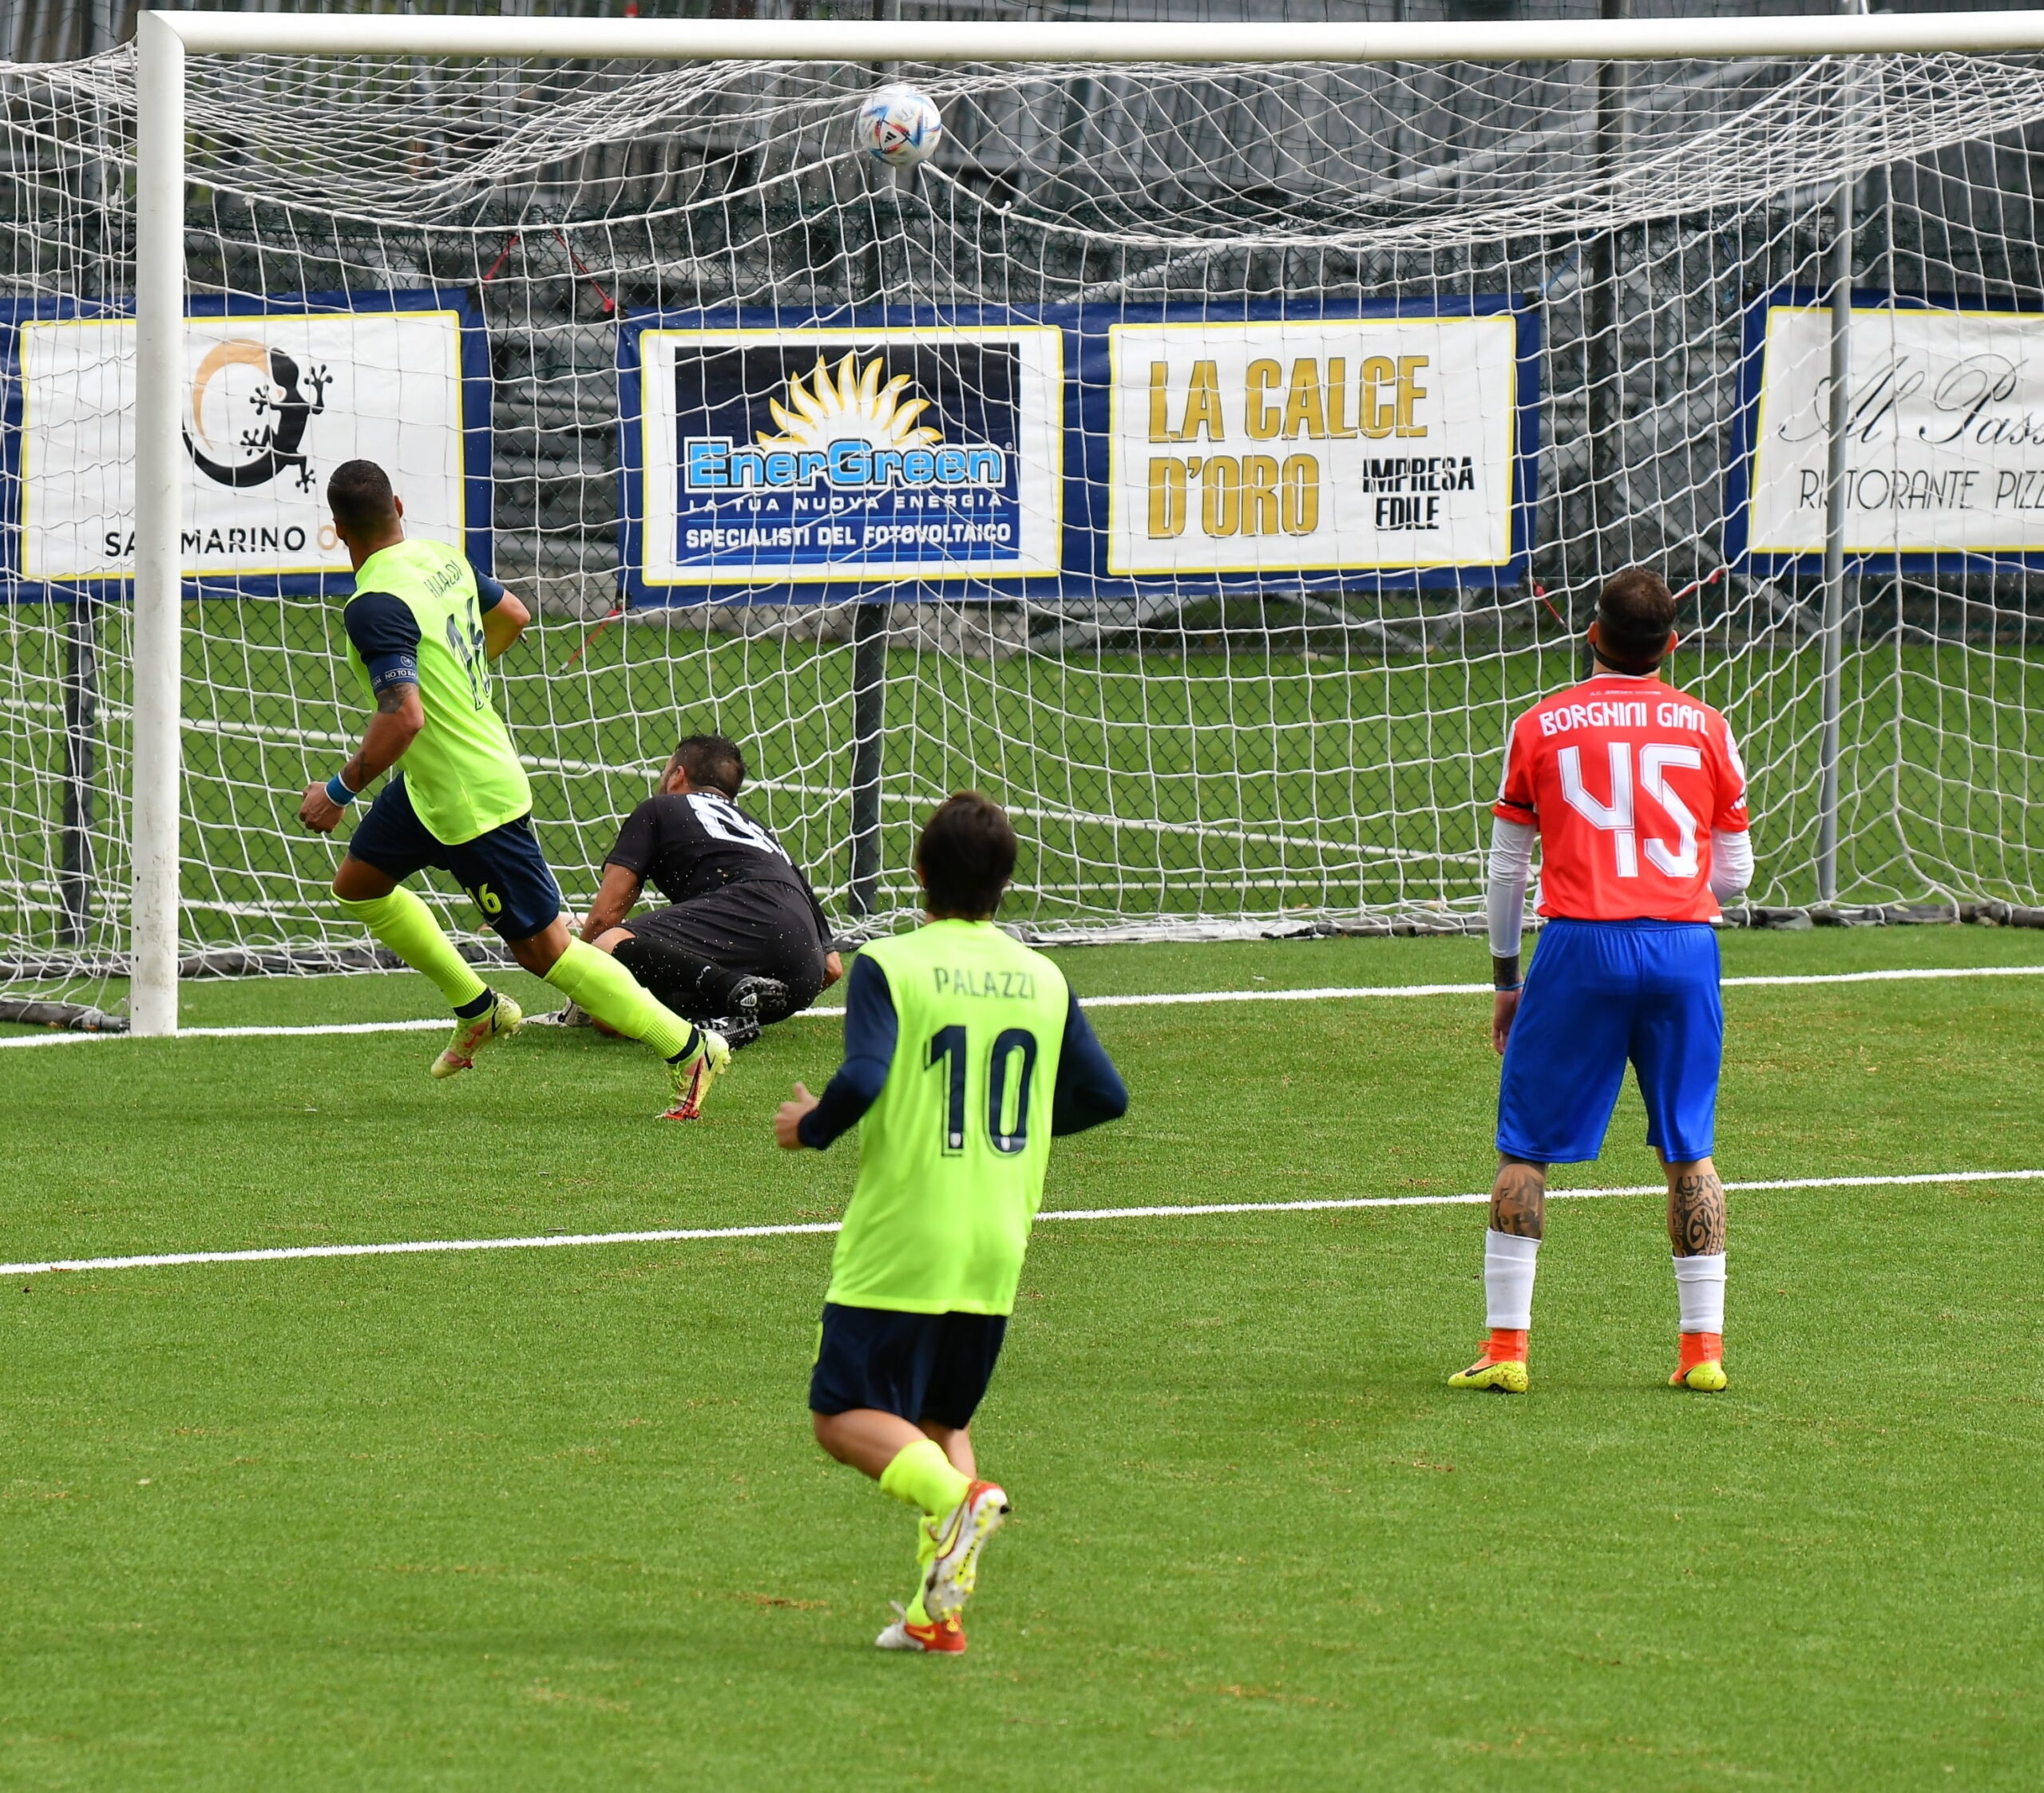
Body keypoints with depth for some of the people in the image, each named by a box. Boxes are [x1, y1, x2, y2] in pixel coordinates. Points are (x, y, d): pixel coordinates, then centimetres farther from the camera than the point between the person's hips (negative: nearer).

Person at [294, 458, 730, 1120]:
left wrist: (338, 791, -23)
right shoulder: (442, 559, 0)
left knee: (543, 948, -1)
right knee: (358, 884, 22)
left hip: (474, 803, -10)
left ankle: (687, 1047, 4)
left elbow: (405, 718, -36)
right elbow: (512, 617, 17)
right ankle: (478, 1009, 32)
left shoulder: (374, 607, -27)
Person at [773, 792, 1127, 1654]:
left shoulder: (889, 966, -8)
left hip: (899, 1243, -5)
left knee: (846, 1414, 2)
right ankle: (939, 1608, 1)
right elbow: (1105, 1096, 10)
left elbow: (862, 1080, -21)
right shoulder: (1042, 980, 7)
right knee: (943, 1416, 17)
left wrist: (808, 1129, -1)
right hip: (997, 1252, 5)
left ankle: (955, 1497, -26)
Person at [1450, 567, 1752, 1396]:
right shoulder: (1705, 727, 8)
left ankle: (1505, 1348, 1)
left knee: (1524, 1150, 6)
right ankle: (1704, 1346, 10)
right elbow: (1736, 873, 12)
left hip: (1581, 948, -2)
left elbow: (1506, 868, 8)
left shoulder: (1541, 728, 5)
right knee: (1690, 1152, 13)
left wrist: (1505, 978, 19)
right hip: (1685, 949, 2)